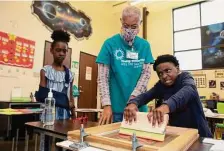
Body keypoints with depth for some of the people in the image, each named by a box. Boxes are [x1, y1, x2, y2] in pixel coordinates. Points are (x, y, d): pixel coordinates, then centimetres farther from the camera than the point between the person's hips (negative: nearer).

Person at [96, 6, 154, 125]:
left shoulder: (144, 45, 4)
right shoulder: (110, 44, -5)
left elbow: (146, 73, 1)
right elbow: (102, 77, -8)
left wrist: (133, 97, -12)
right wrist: (107, 105, -16)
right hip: (116, 106, -2)